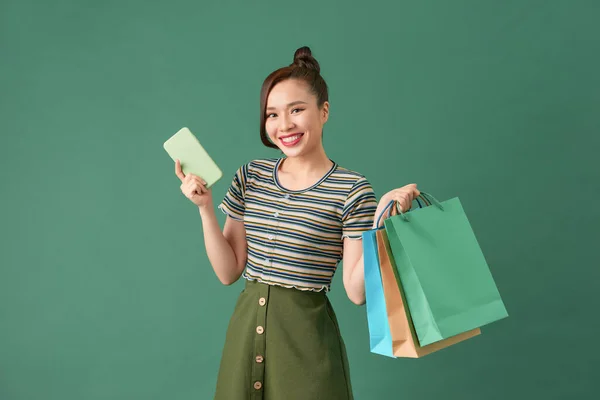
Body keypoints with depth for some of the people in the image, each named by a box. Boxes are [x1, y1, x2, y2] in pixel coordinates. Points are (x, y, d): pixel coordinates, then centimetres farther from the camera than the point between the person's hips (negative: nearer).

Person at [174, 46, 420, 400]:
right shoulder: (250, 176, 3)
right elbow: (228, 272, 3)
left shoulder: (352, 189, -10)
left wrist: (383, 221, -22)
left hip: (307, 335, -4)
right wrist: (205, 208, -6)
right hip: (246, 330, 4)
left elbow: (357, 291, -12)